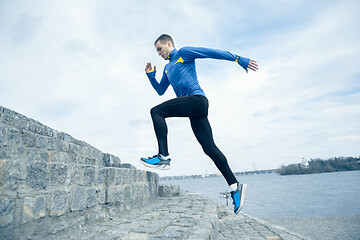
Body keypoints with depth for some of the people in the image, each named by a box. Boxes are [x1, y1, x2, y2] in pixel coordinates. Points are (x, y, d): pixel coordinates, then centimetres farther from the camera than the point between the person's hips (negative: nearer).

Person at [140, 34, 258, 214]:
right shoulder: (167, 68, 32)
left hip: (197, 99, -8)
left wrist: (239, 59, -3)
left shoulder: (184, 53, 9)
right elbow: (160, 90, 34)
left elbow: (213, 53, 3)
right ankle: (234, 186, 1)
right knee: (209, 147, -1)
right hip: (191, 106, 8)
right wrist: (151, 76, 20)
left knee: (156, 111, -16)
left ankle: (164, 157, -18)